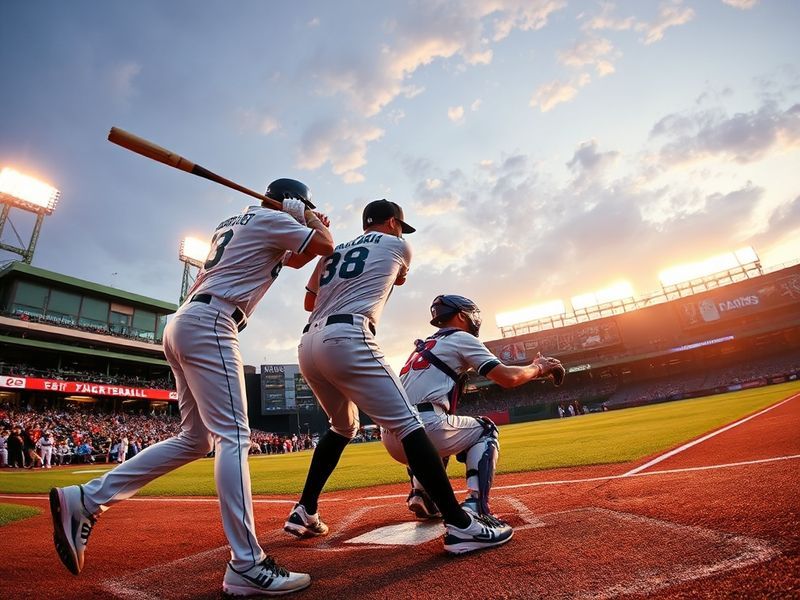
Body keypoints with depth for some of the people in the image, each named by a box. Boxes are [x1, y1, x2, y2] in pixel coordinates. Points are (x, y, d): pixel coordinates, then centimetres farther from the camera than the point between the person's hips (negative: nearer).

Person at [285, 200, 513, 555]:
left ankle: (304, 512, 27)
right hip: (347, 339, -7)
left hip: (309, 345, 7)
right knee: (407, 423, -8)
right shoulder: (397, 246, 15)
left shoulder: (332, 252, 28)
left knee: (343, 427, 24)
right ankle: (459, 525, -13)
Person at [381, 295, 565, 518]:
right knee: (486, 430, 20)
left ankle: (420, 494, 18)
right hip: (425, 428, -7)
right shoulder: (461, 338, 7)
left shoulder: (422, 347, 28)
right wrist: (537, 368, 20)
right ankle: (475, 505, 3)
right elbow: (508, 378, 1)